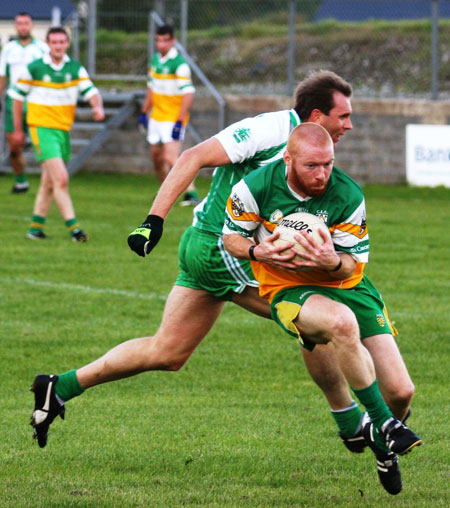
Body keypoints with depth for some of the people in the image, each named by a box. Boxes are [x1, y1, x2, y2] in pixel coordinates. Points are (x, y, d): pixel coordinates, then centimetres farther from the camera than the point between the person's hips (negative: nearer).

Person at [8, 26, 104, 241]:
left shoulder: (75, 68, 4)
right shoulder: (34, 68, -6)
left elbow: (91, 91, -5)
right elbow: (17, 96, 3)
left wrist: (98, 107, -28)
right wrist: (18, 129, 7)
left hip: (63, 129, 5)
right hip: (42, 128, -5)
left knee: (49, 182, 14)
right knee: (61, 179, -17)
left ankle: (35, 227, 25)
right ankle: (73, 227, -16)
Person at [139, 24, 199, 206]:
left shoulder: (179, 64, -18)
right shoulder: (155, 60, 8)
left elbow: (188, 94, -23)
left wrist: (180, 121, -27)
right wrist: (144, 112, 22)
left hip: (173, 118, -8)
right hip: (156, 116, 8)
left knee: (171, 158, -19)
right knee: (156, 156, 14)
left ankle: (191, 193, -21)